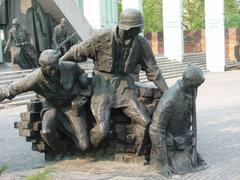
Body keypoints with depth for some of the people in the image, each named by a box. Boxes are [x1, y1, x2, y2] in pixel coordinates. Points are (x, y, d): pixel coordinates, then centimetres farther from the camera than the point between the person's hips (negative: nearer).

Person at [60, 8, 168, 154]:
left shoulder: (142, 44, -3)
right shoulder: (103, 38, -12)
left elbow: (153, 70, 6)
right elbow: (77, 52, -2)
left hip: (125, 84, 3)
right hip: (103, 83, -3)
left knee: (147, 122, -15)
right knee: (102, 130, -21)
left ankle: (141, 152, 13)